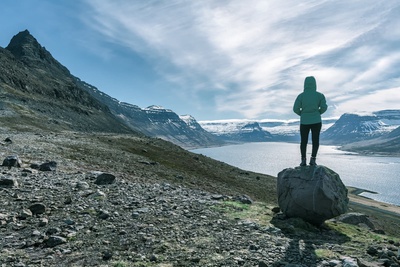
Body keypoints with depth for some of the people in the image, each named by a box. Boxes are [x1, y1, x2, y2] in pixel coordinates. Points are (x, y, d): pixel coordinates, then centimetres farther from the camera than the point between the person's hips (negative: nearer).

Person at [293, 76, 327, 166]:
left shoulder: (301, 96, -5)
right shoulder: (320, 95, -4)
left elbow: (295, 109, -8)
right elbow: (324, 107, -7)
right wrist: (318, 113, 12)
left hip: (304, 122, 0)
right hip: (316, 121, 0)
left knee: (303, 141, 10)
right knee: (315, 140, 10)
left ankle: (303, 160, 4)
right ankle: (313, 159, 1)